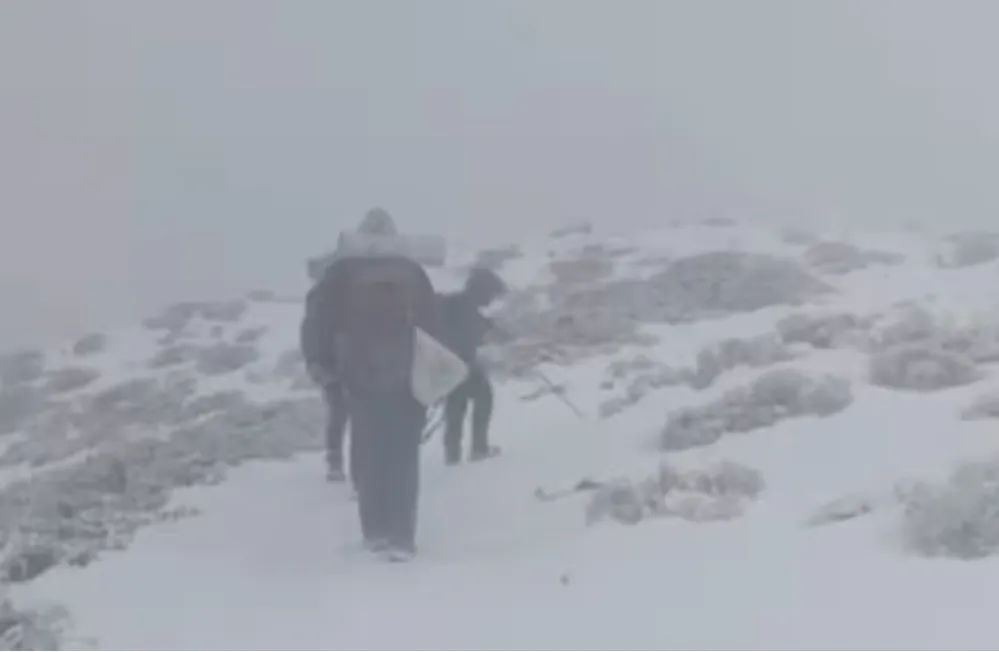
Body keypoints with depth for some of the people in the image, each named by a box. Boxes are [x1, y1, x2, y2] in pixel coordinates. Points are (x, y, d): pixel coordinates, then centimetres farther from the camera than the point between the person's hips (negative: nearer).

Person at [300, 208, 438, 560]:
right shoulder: (412, 272, 4)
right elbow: (432, 324, 6)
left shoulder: (342, 273, -2)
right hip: (408, 379, 1)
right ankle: (400, 537, -3)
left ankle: (375, 531, 15)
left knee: (369, 457, 13)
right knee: (403, 459, 3)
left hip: (362, 379, 0)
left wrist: (319, 358, 7)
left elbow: (318, 316, -5)